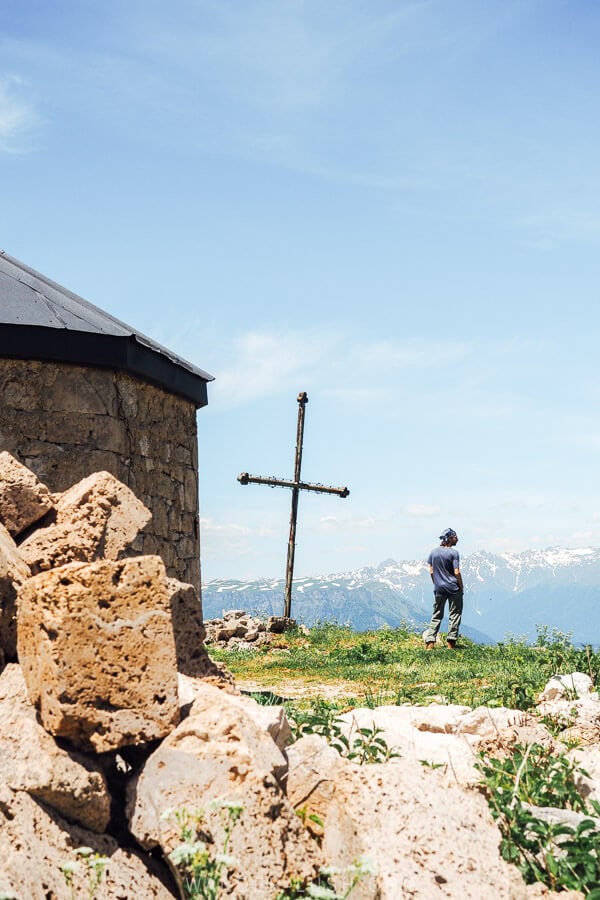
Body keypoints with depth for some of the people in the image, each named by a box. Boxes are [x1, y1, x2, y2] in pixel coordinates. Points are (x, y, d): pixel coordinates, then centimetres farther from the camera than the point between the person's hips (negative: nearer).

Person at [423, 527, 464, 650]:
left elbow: (431, 572, 8)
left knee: (437, 615, 10)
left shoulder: (433, 552, 5)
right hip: (453, 589, -4)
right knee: (455, 614, 6)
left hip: (439, 589, 4)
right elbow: (457, 573, -12)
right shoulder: (453, 553, -9)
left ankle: (430, 642, 1)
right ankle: (451, 642, 3)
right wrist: (461, 587, -1)